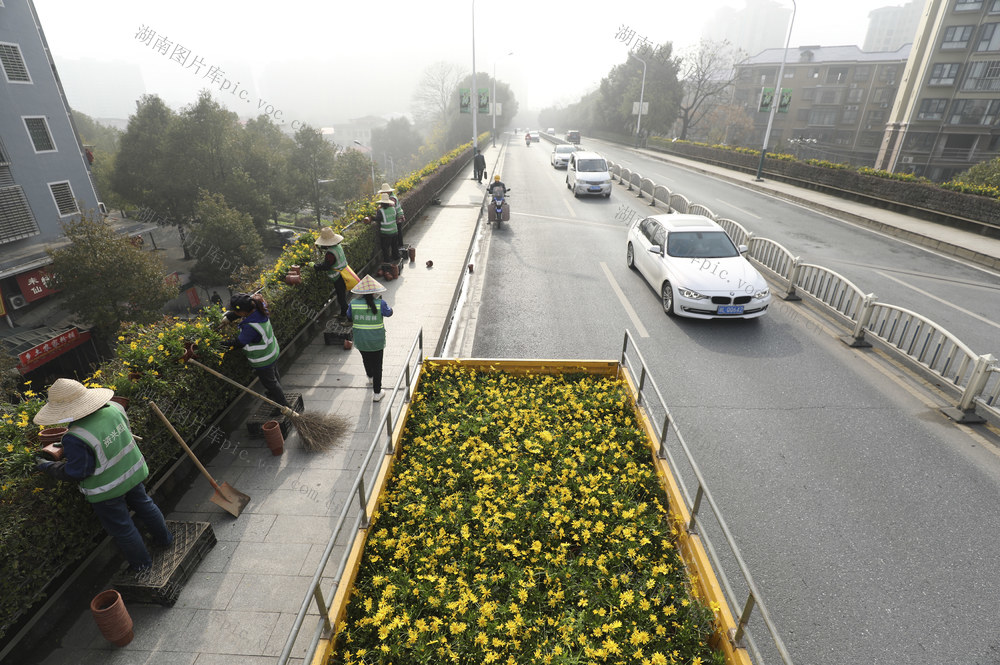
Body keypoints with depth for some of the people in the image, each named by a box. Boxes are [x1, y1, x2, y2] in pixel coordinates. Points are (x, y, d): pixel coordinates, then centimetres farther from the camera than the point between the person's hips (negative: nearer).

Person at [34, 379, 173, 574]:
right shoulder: (113, 409, -13)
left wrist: (48, 466, -4)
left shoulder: (77, 438, -33)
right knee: (143, 504, 29)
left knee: (121, 528, 15)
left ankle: (141, 563, 33)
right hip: (133, 472, 6)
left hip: (106, 490, -6)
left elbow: (75, 472, -20)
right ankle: (164, 538, 47)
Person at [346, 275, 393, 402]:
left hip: (360, 341, 3)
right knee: (377, 365, 12)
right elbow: (389, 312, 1)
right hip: (376, 342, -3)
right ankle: (377, 393, 18)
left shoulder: (354, 303, -11)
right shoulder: (380, 303, -18)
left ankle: (370, 377, 58)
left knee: (366, 360, 30)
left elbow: (349, 316, 7)